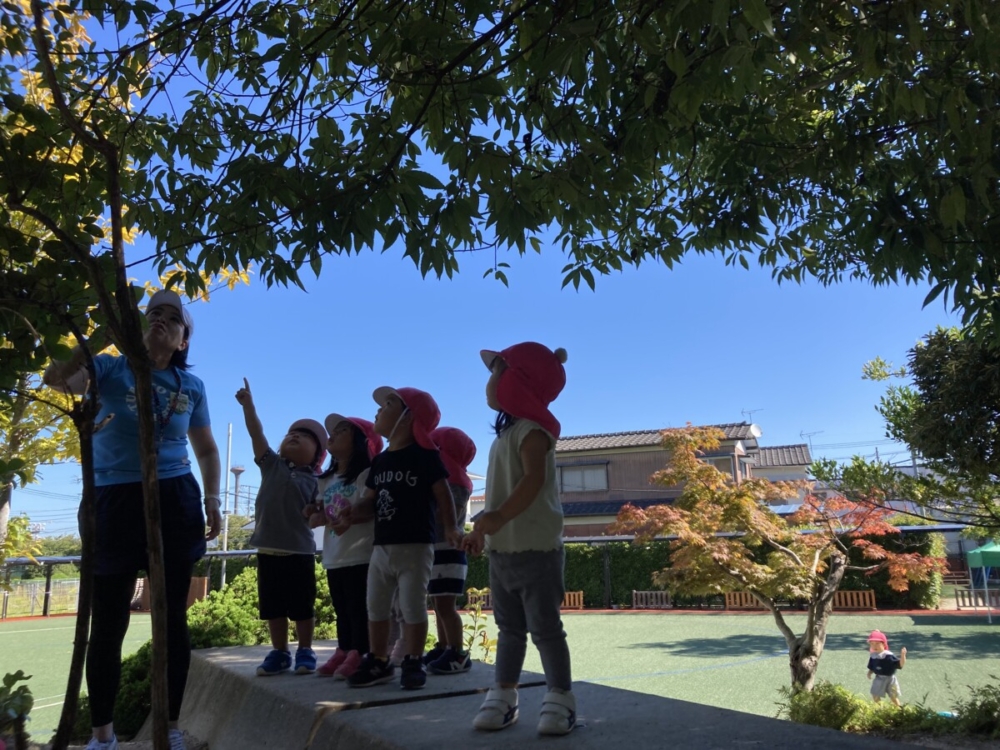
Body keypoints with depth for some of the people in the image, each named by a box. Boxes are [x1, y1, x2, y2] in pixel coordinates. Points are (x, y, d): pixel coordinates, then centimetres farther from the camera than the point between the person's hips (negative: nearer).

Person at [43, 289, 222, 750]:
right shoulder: (111, 368, 3)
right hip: (115, 500, -2)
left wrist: (212, 499, 6)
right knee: (108, 621, 4)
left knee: (172, 616, 5)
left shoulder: (191, 386, 9)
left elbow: (207, 450, 16)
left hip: (175, 500, 2)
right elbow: (57, 380, -16)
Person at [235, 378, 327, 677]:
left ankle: (305, 652, 19)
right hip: (268, 548, 2)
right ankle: (279, 652, 22)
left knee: (302, 607, 5)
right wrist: (247, 403, -10)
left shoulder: (313, 480, 2)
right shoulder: (272, 464, 6)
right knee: (273, 607, 10)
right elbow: (257, 434, -3)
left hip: (299, 551, -2)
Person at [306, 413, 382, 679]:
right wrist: (319, 515, -7)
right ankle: (344, 652, 21)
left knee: (358, 609, -4)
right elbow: (314, 519, 15)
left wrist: (346, 516, -28)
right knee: (342, 610, 13)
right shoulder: (326, 480, 17)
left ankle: (360, 656, 1)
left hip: (360, 556, -7)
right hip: (334, 558, 8)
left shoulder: (365, 474, -7)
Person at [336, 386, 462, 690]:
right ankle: (378, 661, 23)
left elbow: (443, 495, -10)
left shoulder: (425, 455, -8)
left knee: (413, 607, 0)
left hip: (416, 546, -7)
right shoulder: (380, 461, 12)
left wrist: (451, 528, -20)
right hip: (381, 547, 7)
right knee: (376, 607, 12)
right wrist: (351, 516, -6)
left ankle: (413, 663, 13)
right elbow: (370, 501, 12)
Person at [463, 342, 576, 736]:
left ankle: (560, 698, 12)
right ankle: (503, 695, 22)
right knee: (509, 627, 14)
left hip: (536, 549, -9)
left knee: (544, 627, -1)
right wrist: (483, 526, 20)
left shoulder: (531, 430, -14)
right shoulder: (505, 433, 15)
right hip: (502, 550, 9)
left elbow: (534, 478, -29)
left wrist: (499, 516, -38)